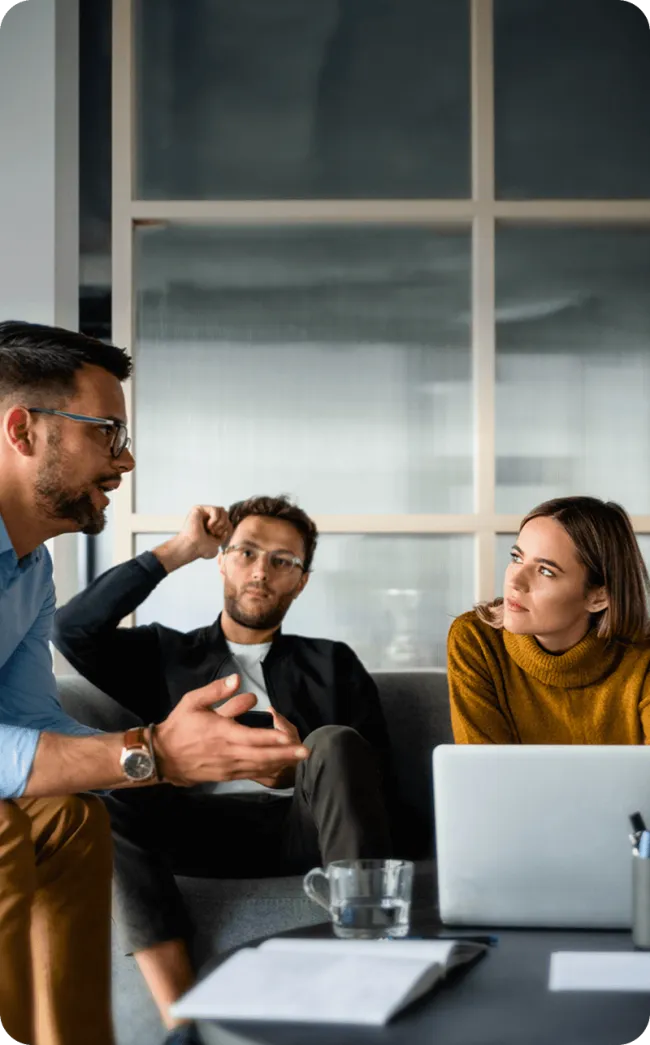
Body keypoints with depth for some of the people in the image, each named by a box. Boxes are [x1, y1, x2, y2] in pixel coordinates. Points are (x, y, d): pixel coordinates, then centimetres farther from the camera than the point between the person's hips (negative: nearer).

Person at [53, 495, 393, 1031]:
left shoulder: (331, 663, 24)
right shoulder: (165, 653, 25)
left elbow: (376, 767, 12)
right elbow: (74, 628, 7)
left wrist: (304, 767, -10)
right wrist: (179, 550, 11)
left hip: (304, 826, 0)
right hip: (203, 828, 1)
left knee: (335, 743, -32)